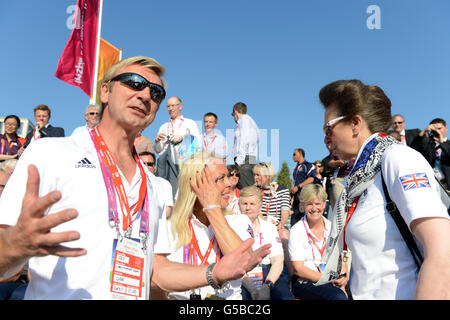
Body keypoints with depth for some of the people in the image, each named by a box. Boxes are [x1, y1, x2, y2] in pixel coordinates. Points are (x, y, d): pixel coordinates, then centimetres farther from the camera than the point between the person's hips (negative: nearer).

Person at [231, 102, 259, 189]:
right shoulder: (251, 120, 27)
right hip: (252, 160, 9)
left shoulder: (244, 120, 0)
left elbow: (244, 140, -14)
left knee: (245, 189, -15)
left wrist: (239, 160, -19)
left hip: (245, 160, -9)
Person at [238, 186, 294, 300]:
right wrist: (248, 284, -19)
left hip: (268, 274, 2)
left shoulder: (269, 227, 15)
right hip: (240, 277, -2)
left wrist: (268, 284, -13)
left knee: (286, 296, -27)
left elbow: (278, 261, 5)